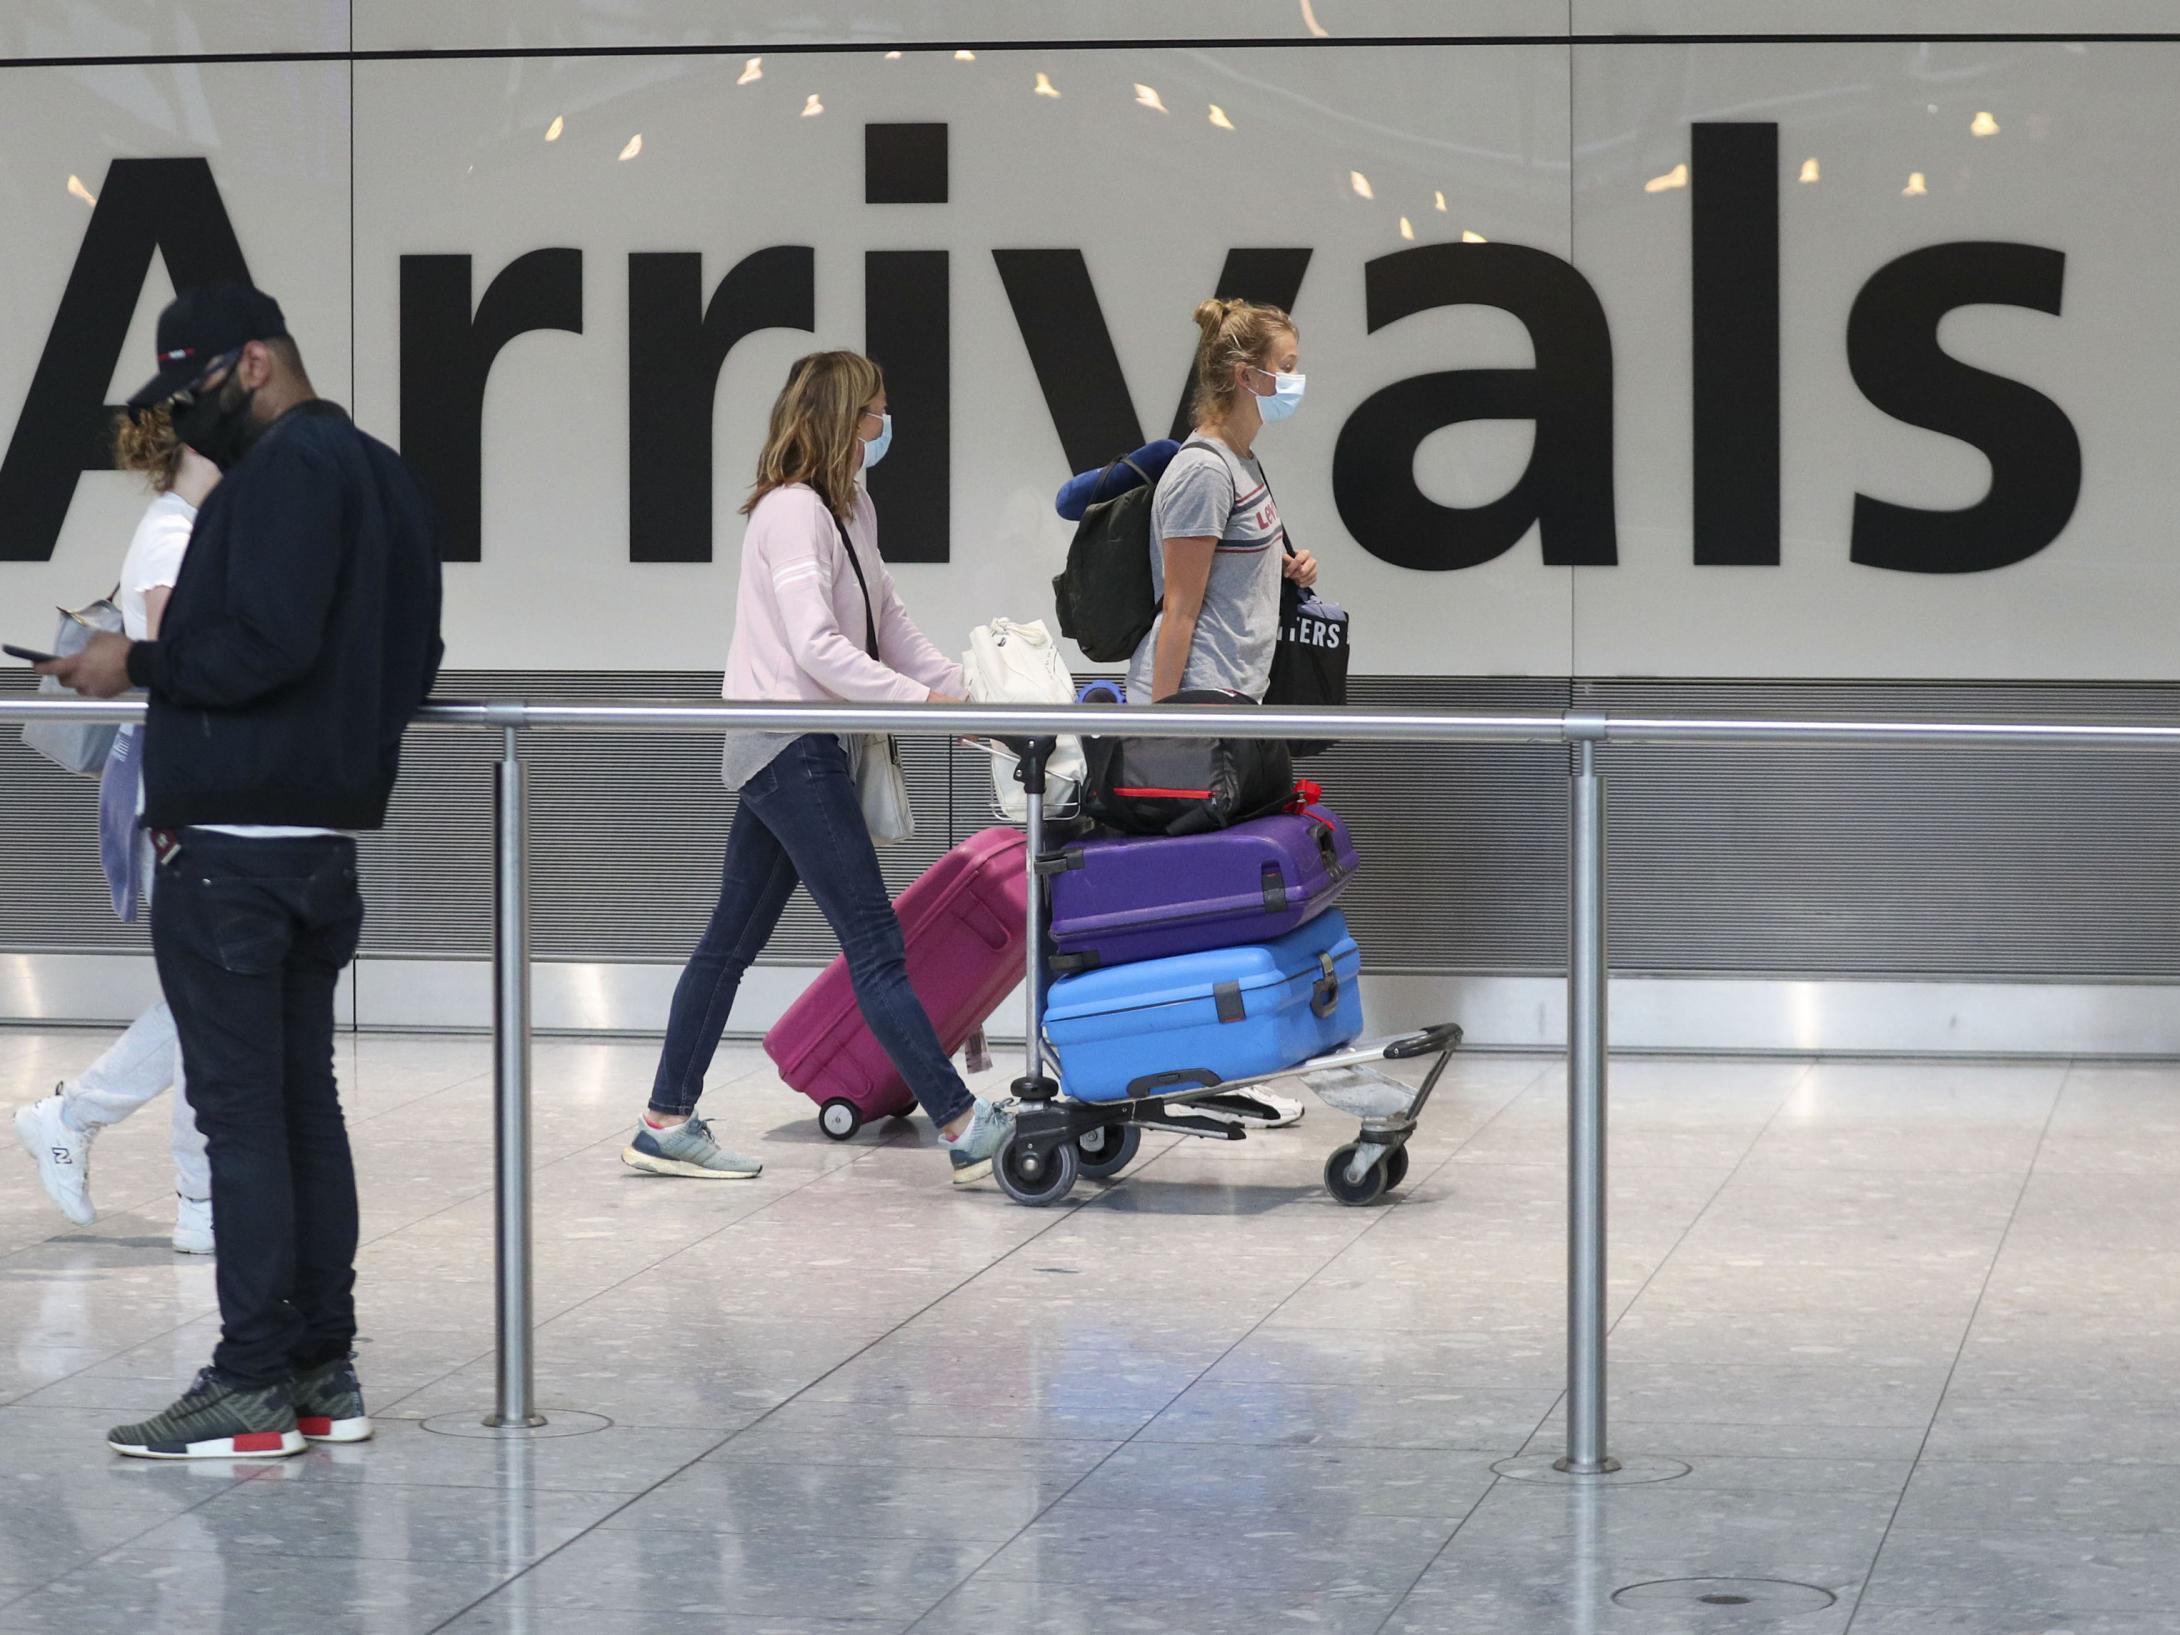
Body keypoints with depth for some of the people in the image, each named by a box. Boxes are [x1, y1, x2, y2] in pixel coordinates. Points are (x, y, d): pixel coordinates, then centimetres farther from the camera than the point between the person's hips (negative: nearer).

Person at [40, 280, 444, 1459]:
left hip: (232, 840, -10)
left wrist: (140, 665, -10)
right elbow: (409, 662, 20)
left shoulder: (283, 473, -13)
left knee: (240, 1107, -7)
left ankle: (253, 1384, -5)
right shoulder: (380, 476, 17)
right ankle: (322, 1371, 14)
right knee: (303, 1098, 11)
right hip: (322, 832, 10)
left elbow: (264, 647, -23)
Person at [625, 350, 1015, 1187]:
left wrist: (964, 691, 8)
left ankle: (666, 1125, 17)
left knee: (734, 937, 12)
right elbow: (816, 647, -22)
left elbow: (888, 623, 19)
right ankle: (963, 1128, -10)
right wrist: (920, 701, -24)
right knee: (875, 944, -10)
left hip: (786, 750, 10)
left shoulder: (847, 509, 16)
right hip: (788, 748, -10)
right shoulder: (793, 511, -15)